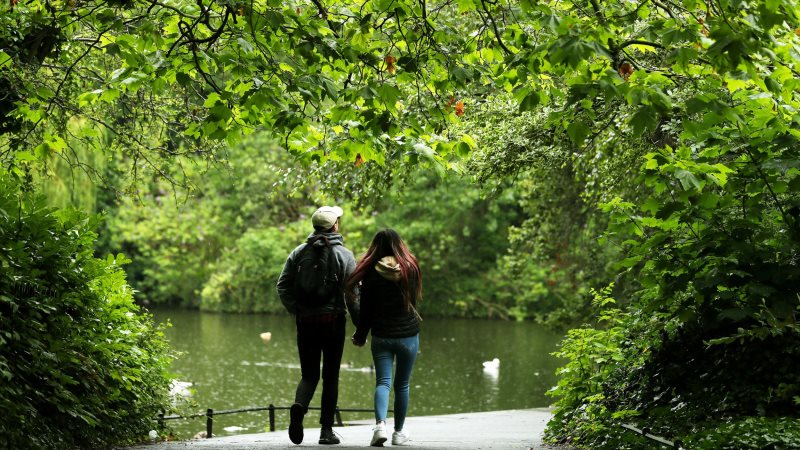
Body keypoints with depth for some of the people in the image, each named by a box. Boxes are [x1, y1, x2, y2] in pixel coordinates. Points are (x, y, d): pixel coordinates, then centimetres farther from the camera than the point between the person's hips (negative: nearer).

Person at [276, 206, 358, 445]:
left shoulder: (299, 252, 6)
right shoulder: (344, 254, -3)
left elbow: (282, 286, 3)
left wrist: (296, 311, 13)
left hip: (305, 322, 2)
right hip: (333, 322, -2)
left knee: (308, 375, 10)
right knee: (330, 376, 7)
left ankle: (299, 407, -21)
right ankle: (327, 430, 7)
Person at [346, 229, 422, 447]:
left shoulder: (371, 272, -7)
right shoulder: (410, 268, -3)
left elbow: (366, 309, -3)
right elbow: (414, 299, 9)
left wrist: (360, 336, 9)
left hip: (381, 337, -1)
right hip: (408, 335, 1)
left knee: (383, 382, -2)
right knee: (402, 385, 12)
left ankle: (380, 424, -25)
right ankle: (399, 432, 18)